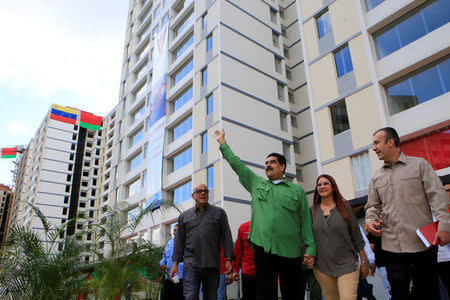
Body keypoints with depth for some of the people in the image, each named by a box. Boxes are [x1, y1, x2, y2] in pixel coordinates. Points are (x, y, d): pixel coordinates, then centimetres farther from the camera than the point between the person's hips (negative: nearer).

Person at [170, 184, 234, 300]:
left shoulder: (219, 212, 10)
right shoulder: (184, 216, 14)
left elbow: (226, 238, 5)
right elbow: (179, 241, 14)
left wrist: (228, 260, -3)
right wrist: (175, 263, 7)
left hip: (212, 264, 0)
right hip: (191, 264, 0)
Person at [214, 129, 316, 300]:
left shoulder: (297, 190, 11)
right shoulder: (257, 184, 16)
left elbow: (306, 222, 8)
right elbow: (237, 164, 19)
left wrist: (310, 249, 0)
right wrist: (222, 143, 21)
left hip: (291, 252, 0)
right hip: (263, 247, 1)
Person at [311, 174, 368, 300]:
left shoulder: (345, 208, 1)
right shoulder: (312, 211, 4)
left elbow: (357, 237, 3)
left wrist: (364, 261, 2)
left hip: (346, 265, -1)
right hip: (322, 267, 2)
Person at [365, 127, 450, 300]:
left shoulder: (419, 165, 4)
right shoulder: (376, 178, 14)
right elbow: (373, 206, 17)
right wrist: (370, 221, -3)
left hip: (423, 242, -2)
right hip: (392, 246, 3)